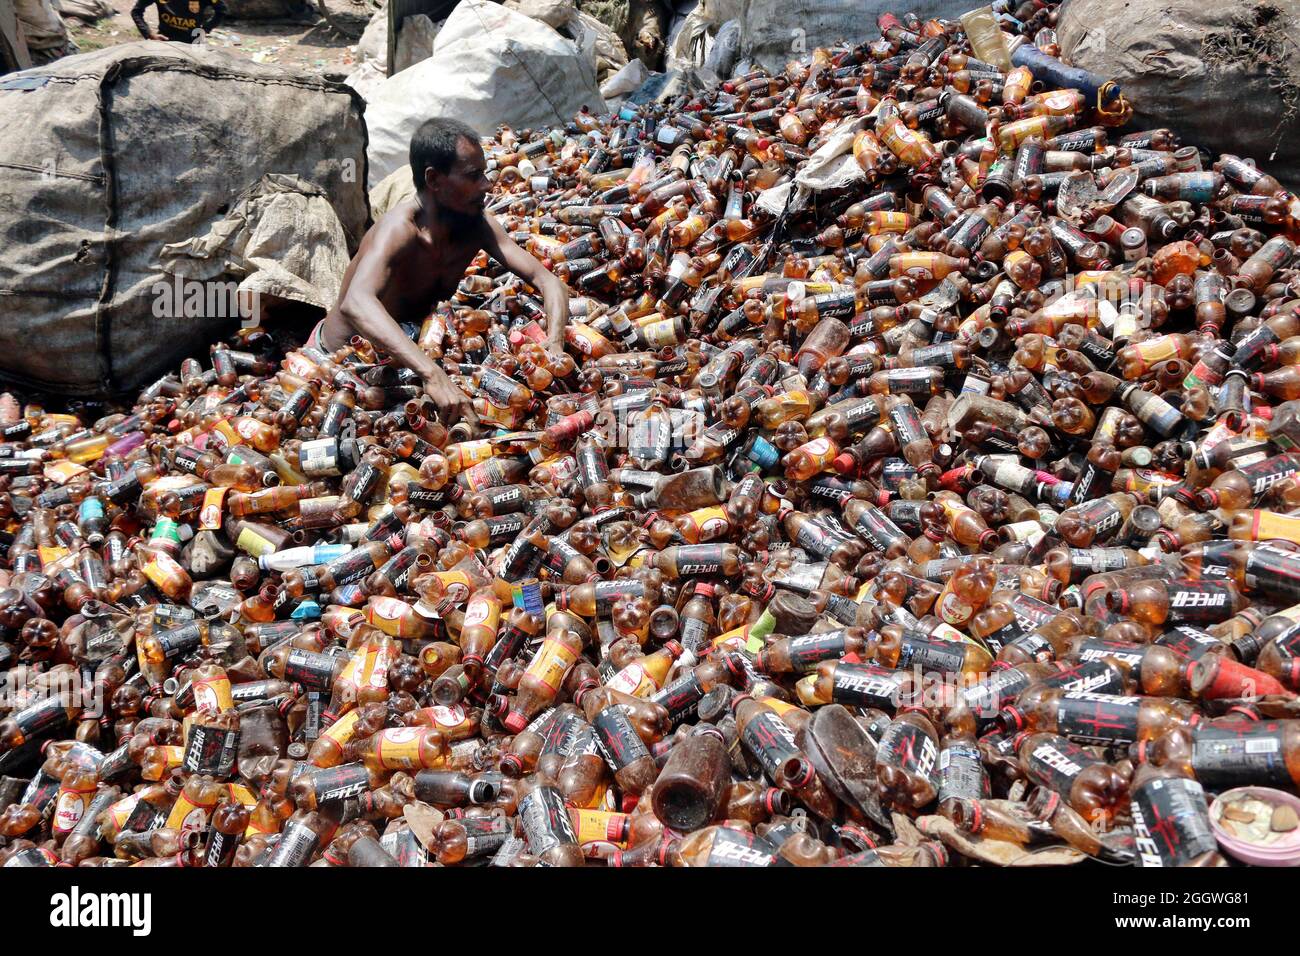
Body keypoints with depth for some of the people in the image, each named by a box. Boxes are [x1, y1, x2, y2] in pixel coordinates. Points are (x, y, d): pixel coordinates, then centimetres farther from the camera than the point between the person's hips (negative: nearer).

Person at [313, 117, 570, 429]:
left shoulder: (477, 225, -14)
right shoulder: (400, 229, -34)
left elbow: (547, 281, -14)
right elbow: (356, 304, -52)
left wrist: (554, 346, -35)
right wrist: (433, 375, -64)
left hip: (402, 353, 7)